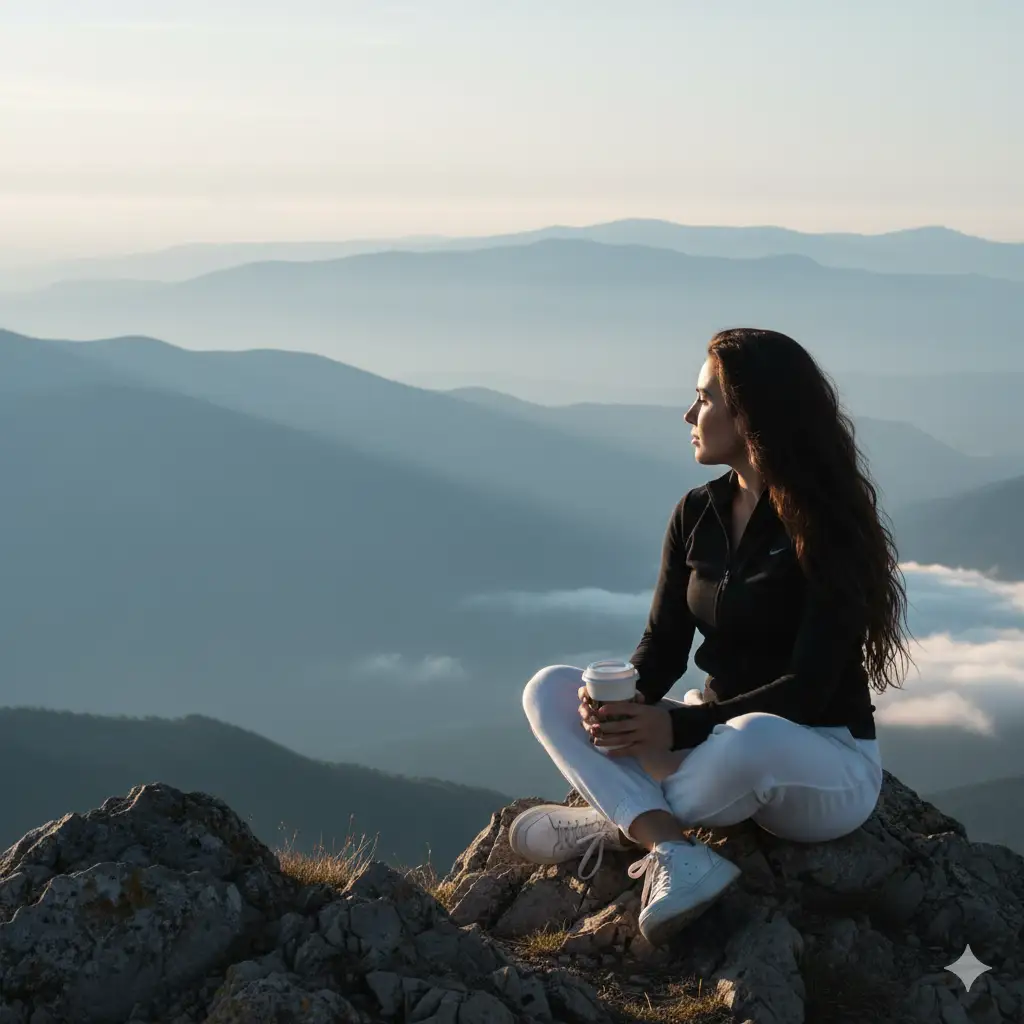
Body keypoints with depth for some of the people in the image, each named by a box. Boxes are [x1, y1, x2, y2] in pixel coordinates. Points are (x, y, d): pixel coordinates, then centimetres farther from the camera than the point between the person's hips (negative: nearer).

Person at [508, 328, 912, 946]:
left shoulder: (825, 526, -15)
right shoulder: (697, 515, 5)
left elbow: (810, 688, -21)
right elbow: (664, 647, 4)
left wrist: (679, 726, -29)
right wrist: (621, 702, -20)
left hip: (827, 765, -7)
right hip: (719, 736, 7)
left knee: (750, 740, -43)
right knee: (550, 691, -8)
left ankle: (621, 820, -14)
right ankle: (674, 852, -31)